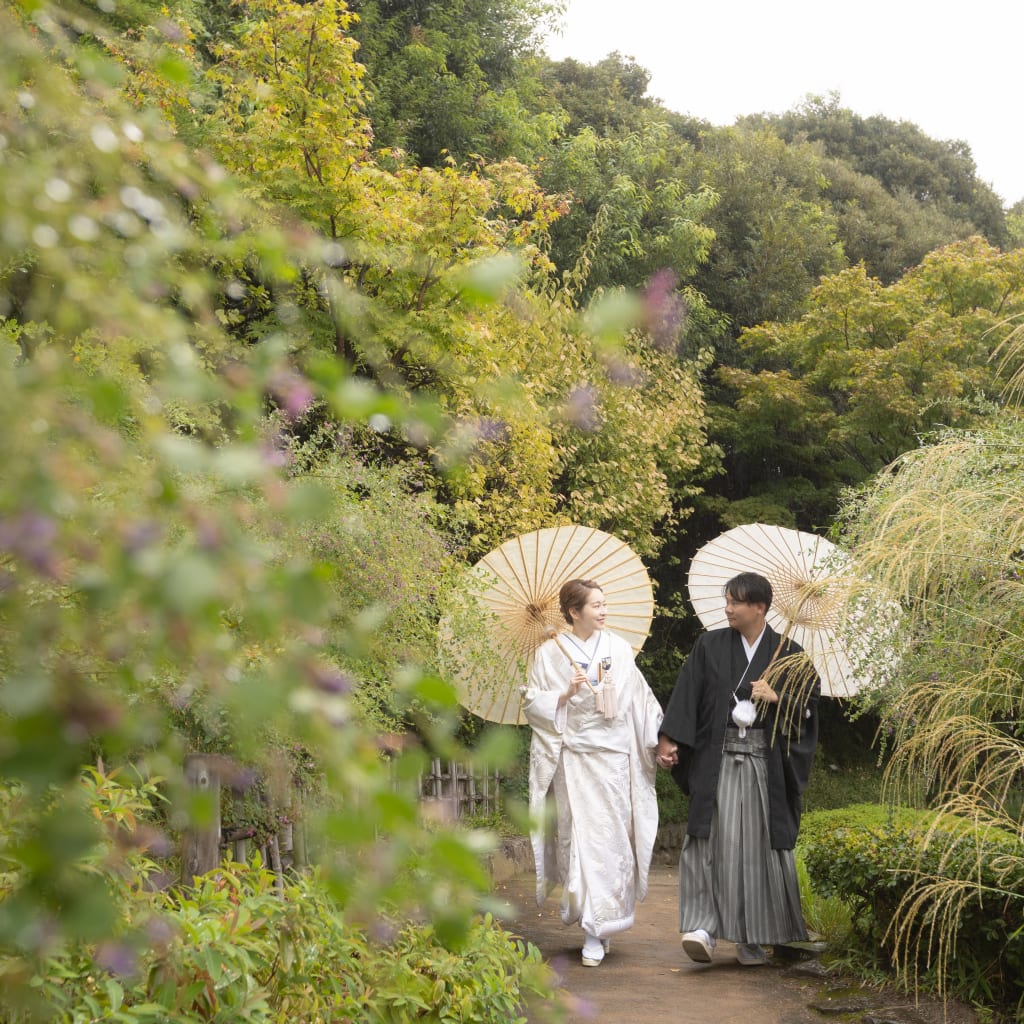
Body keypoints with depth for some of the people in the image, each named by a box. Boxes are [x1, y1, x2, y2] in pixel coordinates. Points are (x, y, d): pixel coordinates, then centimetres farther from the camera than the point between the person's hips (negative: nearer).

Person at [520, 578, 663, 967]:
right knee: (580, 836, -5)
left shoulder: (618, 648, 7)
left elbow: (641, 700, 11)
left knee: (611, 839, -2)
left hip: (614, 758, 2)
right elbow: (531, 703, 2)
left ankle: (597, 928, 7)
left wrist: (661, 739, 6)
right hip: (574, 759, -2)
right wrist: (566, 693, -13)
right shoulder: (550, 653, 1)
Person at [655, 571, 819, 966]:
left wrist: (777, 698, -10)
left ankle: (754, 937, 15)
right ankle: (703, 927, -13)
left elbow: (810, 703, 7)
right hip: (718, 757, 0)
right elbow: (686, 695, 1)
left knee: (760, 843, 3)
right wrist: (669, 739, -9)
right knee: (710, 837, -11)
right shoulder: (710, 645, 5)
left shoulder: (788, 654, 5)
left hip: (765, 761, 0)